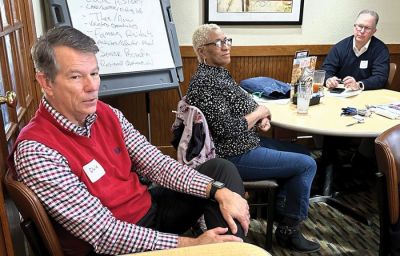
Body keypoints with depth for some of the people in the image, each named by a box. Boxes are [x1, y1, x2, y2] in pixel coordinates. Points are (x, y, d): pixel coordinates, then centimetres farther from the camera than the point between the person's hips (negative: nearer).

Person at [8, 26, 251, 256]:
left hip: (150, 209, 7)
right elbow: (105, 233, -25)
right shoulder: (36, 152, -23)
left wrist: (220, 191, -15)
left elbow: (157, 164, -3)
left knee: (221, 169, 3)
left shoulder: (106, 113, -2)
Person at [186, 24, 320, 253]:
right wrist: (259, 113, -12)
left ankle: (281, 211, 28)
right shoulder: (204, 82, -23)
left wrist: (261, 119, -4)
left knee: (302, 154, 19)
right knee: (307, 165, -5)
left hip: (247, 142, 10)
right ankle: (289, 231, 12)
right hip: (234, 156, -10)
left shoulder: (220, 72, 8)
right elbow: (227, 129, -29)